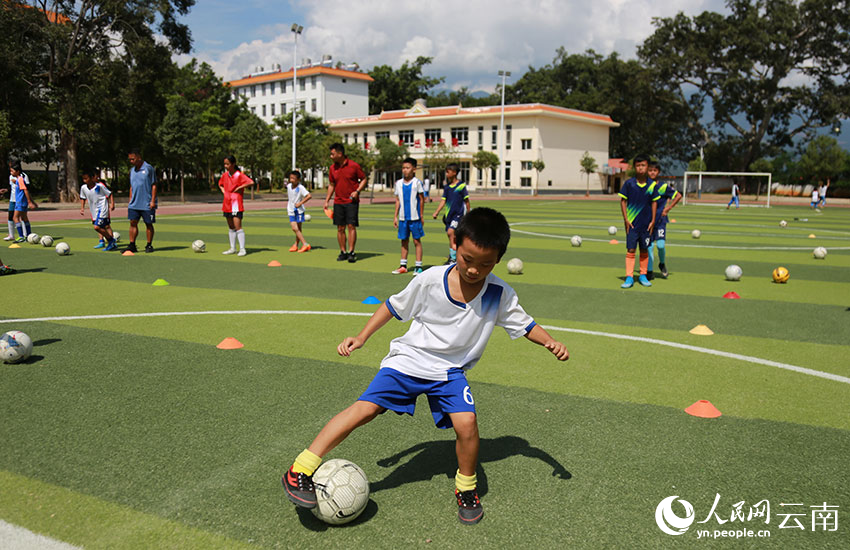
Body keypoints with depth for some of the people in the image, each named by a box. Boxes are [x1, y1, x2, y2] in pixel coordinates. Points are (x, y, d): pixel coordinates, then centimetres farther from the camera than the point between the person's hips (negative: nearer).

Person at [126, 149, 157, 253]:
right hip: (134, 204, 6)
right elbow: (131, 187, 19)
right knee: (133, 223, 2)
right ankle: (132, 245, 6)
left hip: (147, 204, -6)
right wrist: (130, 201, 14)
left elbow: (154, 185, -7)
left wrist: (153, 201, -13)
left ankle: (149, 245, 13)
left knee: (148, 224, 3)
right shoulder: (132, 170, 12)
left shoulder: (149, 168, -7)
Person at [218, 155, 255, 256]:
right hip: (227, 204, 7)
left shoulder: (239, 175, -12)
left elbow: (251, 182, -24)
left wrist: (239, 187, -19)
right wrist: (223, 190, 10)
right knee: (231, 228, 12)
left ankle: (242, 249, -9)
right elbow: (220, 183, 29)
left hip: (236, 204, -7)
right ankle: (232, 248, 19)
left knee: (238, 226, -12)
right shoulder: (225, 175, 9)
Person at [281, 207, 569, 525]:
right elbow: (394, 307, -1)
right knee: (364, 409, -16)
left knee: (466, 422, -22)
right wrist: (361, 338, -4)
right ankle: (300, 471, -6)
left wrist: (550, 342, -15)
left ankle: (466, 487, 7)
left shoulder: (500, 295, -12)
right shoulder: (430, 281, -16)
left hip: (450, 371, 1)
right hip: (409, 360, -1)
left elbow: (525, 325, 3)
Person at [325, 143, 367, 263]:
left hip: (351, 201, -4)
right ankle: (343, 252, 12)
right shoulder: (332, 168, 7)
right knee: (340, 228, 4)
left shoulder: (354, 166, -7)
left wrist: (357, 191, -13)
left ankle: (351, 252, -4)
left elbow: (364, 179, 2)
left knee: (351, 226, -8)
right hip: (338, 202, 4)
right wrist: (327, 200, 10)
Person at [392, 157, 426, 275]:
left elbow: (422, 199, 0)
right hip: (403, 217, 4)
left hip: (415, 217, -4)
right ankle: (403, 266, 17)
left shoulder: (417, 182, -4)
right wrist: (395, 216, 10)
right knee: (404, 241, 10)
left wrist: (421, 215, -3)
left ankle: (418, 266, 5)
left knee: (417, 241, 1)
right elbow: (397, 201, 13)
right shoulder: (399, 183, 8)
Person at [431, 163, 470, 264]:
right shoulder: (446, 187, 9)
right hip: (449, 214, 6)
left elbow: (466, 201, -2)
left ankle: (452, 258, -16)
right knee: (450, 235, 9)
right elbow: (443, 200, 11)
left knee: (451, 232, -20)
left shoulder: (461, 185, -7)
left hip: (458, 213, -6)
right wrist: (436, 212, 1)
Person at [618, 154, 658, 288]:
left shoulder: (651, 185, 0)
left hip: (646, 223, 2)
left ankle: (643, 276, 21)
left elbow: (654, 202, 7)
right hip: (632, 223, -2)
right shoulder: (629, 183, -5)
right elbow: (623, 201, 0)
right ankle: (629, 277, 0)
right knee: (630, 250, -3)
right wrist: (626, 220, -6)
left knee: (644, 250, 10)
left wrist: (653, 221, 2)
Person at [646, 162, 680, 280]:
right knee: (649, 245, 2)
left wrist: (668, 208, 0)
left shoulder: (664, 186, -2)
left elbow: (678, 196, 6)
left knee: (661, 245, -12)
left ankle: (662, 264, 17)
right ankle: (649, 271, 10)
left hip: (660, 219, -2)